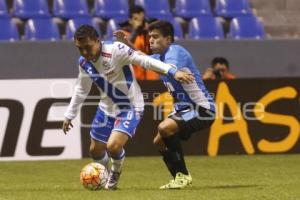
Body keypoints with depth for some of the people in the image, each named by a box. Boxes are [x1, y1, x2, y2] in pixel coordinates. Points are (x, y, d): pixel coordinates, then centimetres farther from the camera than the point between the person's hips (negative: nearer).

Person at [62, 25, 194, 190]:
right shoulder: (84, 62, -4)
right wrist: (69, 116, 18)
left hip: (130, 107, -6)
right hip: (106, 108, 6)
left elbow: (144, 60, -30)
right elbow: (81, 90, 12)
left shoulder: (115, 50, -25)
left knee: (113, 146, -23)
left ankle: (115, 174, 10)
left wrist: (173, 72, -40)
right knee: (96, 151, 12)